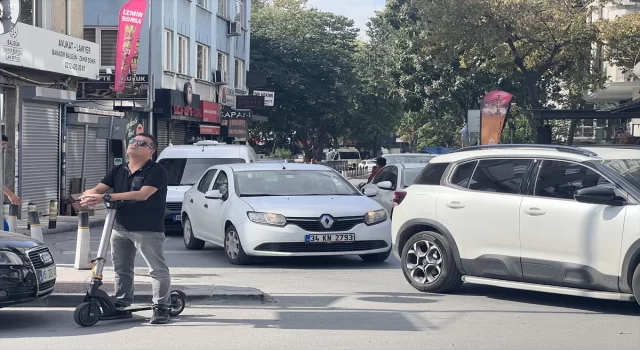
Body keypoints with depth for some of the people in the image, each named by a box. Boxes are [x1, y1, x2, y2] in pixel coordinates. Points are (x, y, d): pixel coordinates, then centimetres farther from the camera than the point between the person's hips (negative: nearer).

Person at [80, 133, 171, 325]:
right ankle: (121, 306, 23)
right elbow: (98, 189, 6)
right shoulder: (118, 171, 11)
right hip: (120, 228, 7)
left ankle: (161, 307, 1)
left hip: (148, 230, -7)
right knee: (121, 270, 14)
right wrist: (90, 196, -22)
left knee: (158, 269, -5)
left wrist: (107, 197, -30)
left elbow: (143, 194, -25)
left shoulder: (156, 171, -12)